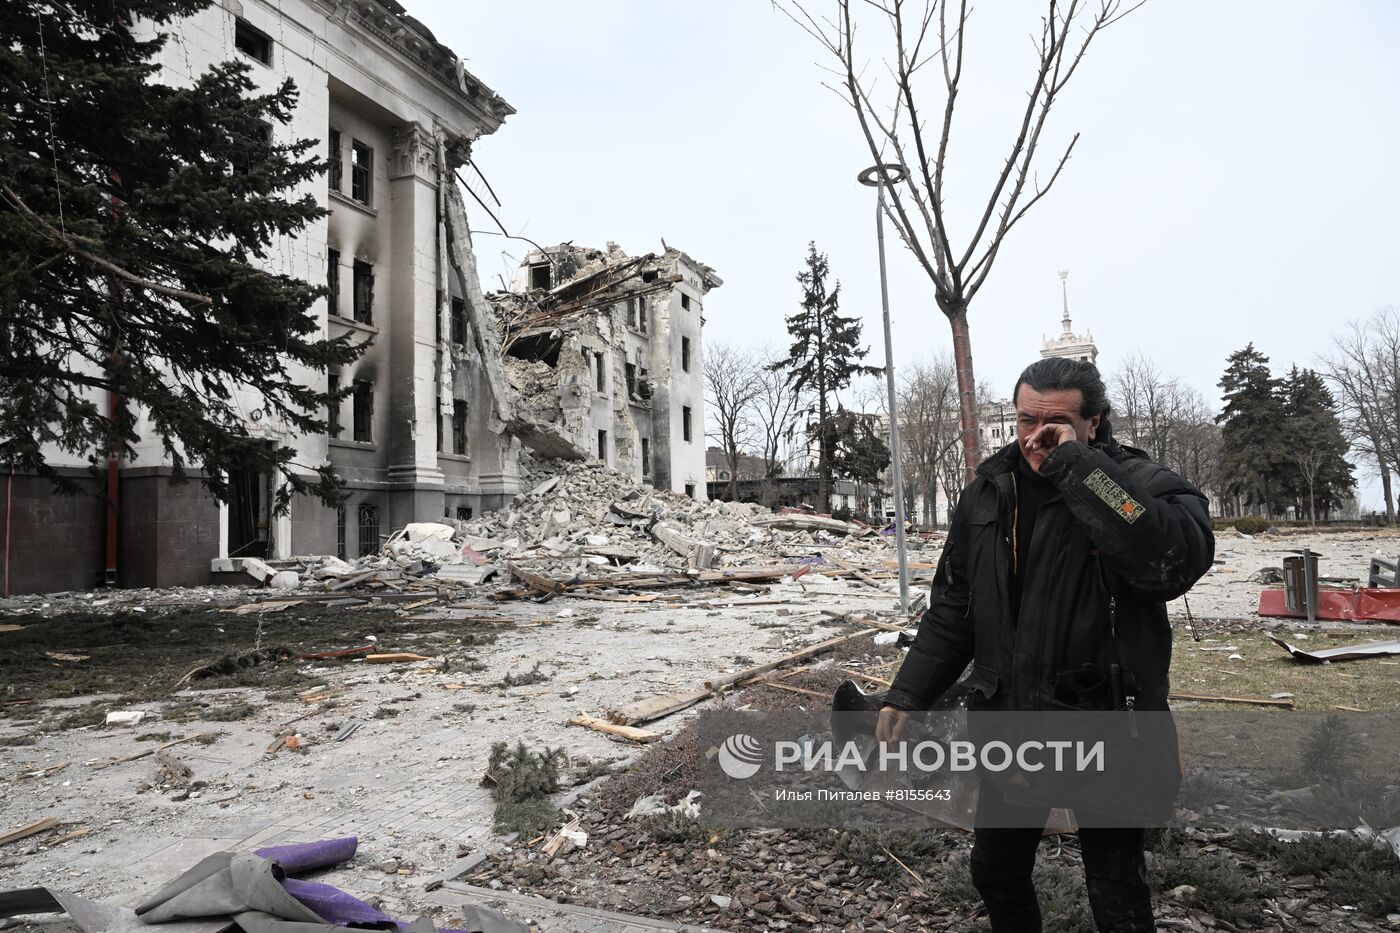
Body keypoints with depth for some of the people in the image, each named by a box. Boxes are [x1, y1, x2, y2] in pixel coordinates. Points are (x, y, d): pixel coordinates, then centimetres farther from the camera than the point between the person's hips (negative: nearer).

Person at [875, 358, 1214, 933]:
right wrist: (908, 695, 3)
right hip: (1008, 719, 5)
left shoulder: (1138, 484, -13)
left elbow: (1182, 557, -36)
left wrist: (1074, 465, -32)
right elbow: (952, 608, 8)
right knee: (995, 873, 21)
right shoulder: (989, 491, 2)